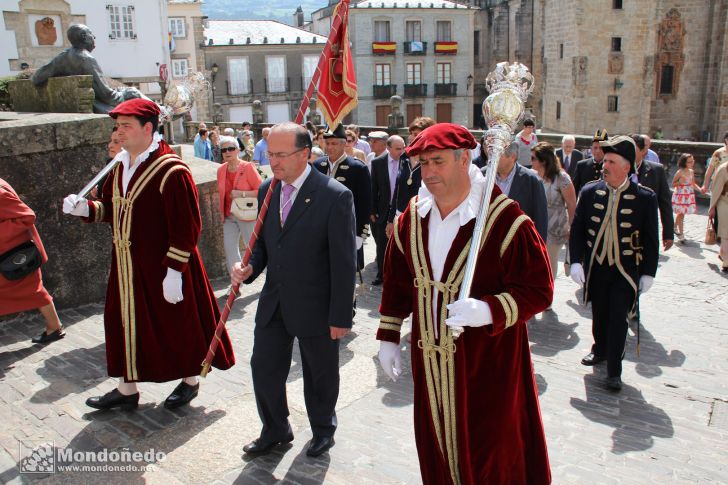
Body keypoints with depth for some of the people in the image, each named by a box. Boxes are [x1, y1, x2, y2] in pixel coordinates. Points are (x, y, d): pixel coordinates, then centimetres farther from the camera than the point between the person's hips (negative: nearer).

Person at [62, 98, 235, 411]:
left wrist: (174, 271, -21)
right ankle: (127, 389, 32)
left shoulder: (171, 171, -19)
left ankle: (189, 381, 31)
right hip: (127, 265, 8)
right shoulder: (121, 166, 8)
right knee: (127, 324, 15)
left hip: (162, 267, -8)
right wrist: (86, 208, -2)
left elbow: (186, 227, -20)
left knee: (177, 323, 9)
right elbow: (114, 208, 18)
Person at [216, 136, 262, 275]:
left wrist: (241, 193, -23)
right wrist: (222, 214, 13)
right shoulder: (221, 170, 3)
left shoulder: (248, 167, -13)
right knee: (229, 248, 3)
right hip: (229, 216, 5)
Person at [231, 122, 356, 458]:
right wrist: (250, 268, -9)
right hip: (274, 302, 5)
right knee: (263, 368, 13)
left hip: (315, 306, -5)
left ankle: (323, 431, 41)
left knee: (320, 374, 15)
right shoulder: (267, 190, 2)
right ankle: (275, 430, 39)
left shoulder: (335, 196, -17)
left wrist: (341, 316, -14)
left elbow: (344, 263, -15)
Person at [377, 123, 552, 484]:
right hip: (429, 362, 5)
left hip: (488, 365, -5)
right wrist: (388, 337, 11)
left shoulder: (504, 218, -17)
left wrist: (490, 310, -31)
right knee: (437, 452, 21)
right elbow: (396, 280, 11)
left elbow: (538, 289, -14)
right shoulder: (413, 217, 2)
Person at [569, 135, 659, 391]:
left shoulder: (645, 198, -7)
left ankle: (614, 371, 9)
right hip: (595, 267, 3)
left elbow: (650, 239, -2)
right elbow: (577, 229, 2)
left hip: (626, 271, -2)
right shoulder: (590, 192, -2)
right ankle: (600, 349, 42)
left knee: (618, 318, -4)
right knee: (599, 315, 16)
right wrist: (576, 261, -6)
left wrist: (648, 273, -3)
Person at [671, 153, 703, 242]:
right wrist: (680, 182, -27)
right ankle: (681, 233, 3)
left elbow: (693, 184, 13)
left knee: (681, 214, 14)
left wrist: (700, 189, -2)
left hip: (689, 196, 6)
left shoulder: (691, 172, 4)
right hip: (680, 195, -6)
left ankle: (675, 227, 35)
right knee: (681, 214, -2)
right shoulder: (680, 172, -13)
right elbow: (673, 184, -9)